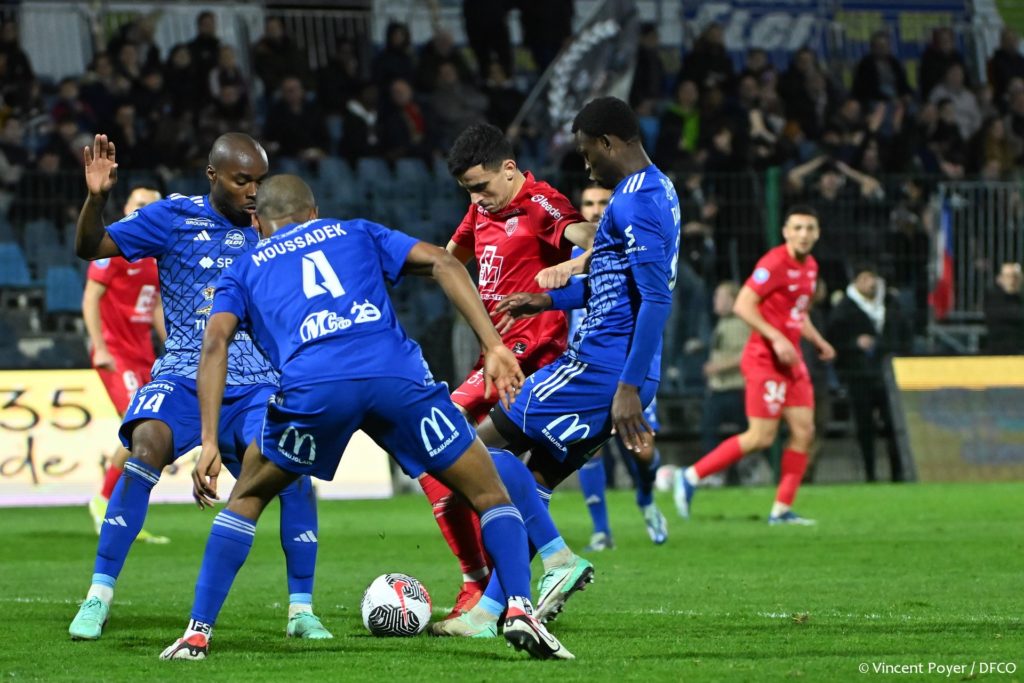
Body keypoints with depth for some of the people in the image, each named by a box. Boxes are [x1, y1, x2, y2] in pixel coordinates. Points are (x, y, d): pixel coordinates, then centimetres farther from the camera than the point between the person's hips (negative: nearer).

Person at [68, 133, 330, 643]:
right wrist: (96, 198, -23)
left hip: (257, 385, 2)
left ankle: (301, 610, -5)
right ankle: (98, 597, -21)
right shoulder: (175, 217, 1)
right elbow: (91, 248, -4)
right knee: (148, 445, -30)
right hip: (185, 375, -2)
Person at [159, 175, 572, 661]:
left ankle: (198, 633, 18)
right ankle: (519, 609, -5)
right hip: (397, 377, 0)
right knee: (489, 492, 16)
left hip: (313, 386, 0)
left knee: (248, 497, 25)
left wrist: (209, 443, 5)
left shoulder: (244, 271, 30)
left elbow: (215, 342, 11)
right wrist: (494, 347, 9)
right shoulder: (356, 233, 32)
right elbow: (442, 262, 16)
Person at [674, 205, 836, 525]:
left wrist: (819, 342, 14)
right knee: (761, 437, -10)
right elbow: (742, 305, -19)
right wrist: (777, 339, -25)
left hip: (791, 360, 9)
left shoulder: (810, 266, 13)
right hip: (765, 359, -9)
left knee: (804, 431, 1)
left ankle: (781, 509, 6)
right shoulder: (774, 264, -15)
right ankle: (691, 477, 2)